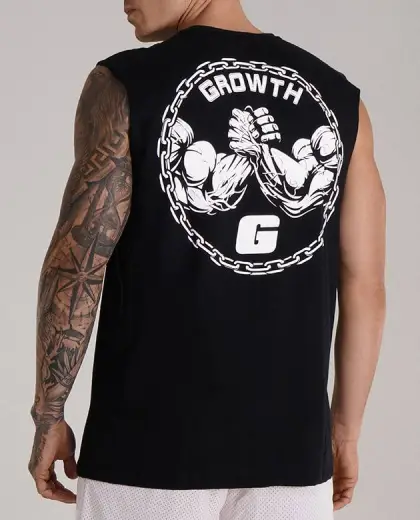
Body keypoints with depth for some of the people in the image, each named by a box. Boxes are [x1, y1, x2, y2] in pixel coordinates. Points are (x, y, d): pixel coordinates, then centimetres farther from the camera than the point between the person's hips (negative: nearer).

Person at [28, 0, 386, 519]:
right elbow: (364, 287, 5)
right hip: (286, 442, 4)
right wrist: (345, 431, 14)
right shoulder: (338, 98, 6)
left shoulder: (123, 86, -6)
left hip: (151, 438, -3)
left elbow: (75, 264, -11)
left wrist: (48, 416, -1)